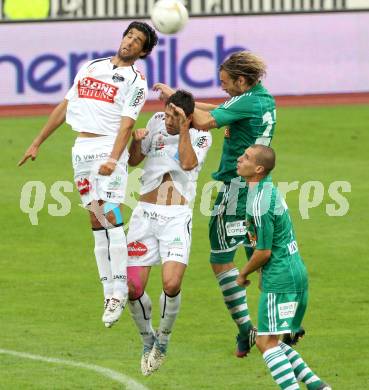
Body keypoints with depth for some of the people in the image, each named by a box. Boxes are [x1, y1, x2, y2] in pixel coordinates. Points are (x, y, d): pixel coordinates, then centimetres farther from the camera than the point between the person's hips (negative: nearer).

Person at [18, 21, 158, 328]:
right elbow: (66, 106, 22)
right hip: (82, 150, 5)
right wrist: (37, 142, 20)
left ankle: (119, 291, -16)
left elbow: (127, 123, -12)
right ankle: (109, 291, 3)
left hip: (110, 149, -5)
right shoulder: (91, 67, 17)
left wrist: (113, 159, -26)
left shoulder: (135, 80, 1)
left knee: (110, 216, -17)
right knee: (96, 220, 3)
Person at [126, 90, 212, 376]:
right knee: (133, 287, -6)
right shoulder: (157, 122, 8)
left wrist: (183, 129, -20)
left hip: (177, 217, -3)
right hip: (146, 213, 3)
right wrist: (136, 141, -6)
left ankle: (163, 341, 7)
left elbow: (188, 163, -19)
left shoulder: (201, 136, -1)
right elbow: (134, 161, 15)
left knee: (171, 284, -20)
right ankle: (147, 339, 21)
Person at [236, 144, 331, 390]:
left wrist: (243, 275, 0)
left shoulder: (259, 205, -19)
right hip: (295, 273, 10)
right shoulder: (269, 188, 11)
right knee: (272, 342, 15)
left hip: (280, 281, -10)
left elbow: (264, 252, -16)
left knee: (267, 343, -9)